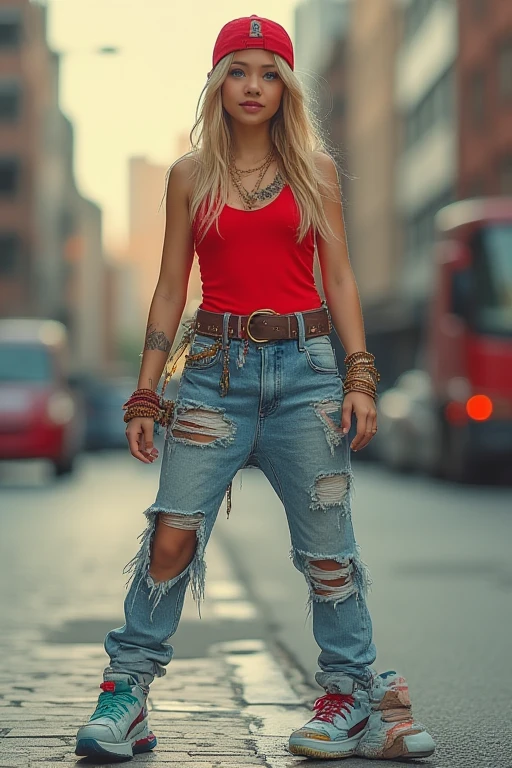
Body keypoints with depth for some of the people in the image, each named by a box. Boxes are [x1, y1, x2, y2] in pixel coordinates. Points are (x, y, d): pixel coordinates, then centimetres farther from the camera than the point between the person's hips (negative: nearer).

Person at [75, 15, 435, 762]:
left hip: (304, 366, 0)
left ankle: (353, 699, 15)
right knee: (173, 533, -8)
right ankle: (125, 696, 2)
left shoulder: (314, 171, 7)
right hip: (218, 367, 0)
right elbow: (171, 288, 9)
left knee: (327, 545, 3)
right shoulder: (190, 176, 8)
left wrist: (360, 377, -4)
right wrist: (145, 394, 5)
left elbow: (339, 279, 7)